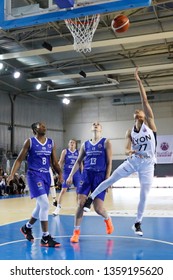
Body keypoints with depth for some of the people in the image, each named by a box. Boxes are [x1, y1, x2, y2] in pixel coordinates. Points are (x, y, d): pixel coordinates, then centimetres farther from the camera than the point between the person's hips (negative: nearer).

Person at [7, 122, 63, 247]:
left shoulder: (51, 143, 9)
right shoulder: (30, 142, -4)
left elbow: (54, 162, 13)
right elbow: (19, 159, -2)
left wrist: (60, 173, -3)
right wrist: (12, 174, -13)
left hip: (46, 175, 6)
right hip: (34, 175, -6)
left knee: (40, 206, 16)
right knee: (45, 205, -17)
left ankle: (27, 227, 41)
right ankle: (45, 238, -7)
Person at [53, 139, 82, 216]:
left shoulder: (78, 152, 6)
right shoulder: (65, 151, 0)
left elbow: (80, 163, 11)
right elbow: (60, 162, 2)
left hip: (76, 173, 3)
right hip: (67, 173, -3)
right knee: (63, 190, -7)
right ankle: (58, 207, -2)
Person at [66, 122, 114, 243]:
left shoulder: (106, 142, 2)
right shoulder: (85, 144, 13)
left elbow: (109, 162, -4)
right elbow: (78, 161, 16)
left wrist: (107, 179, -12)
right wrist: (71, 175, 6)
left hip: (100, 176, -3)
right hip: (86, 175, 3)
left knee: (98, 208, -4)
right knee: (81, 203, -8)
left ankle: (107, 219, 30)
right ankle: (76, 232, 4)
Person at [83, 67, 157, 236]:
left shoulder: (150, 124, -3)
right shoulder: (130, 132, 5)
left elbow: (145, 101, -10)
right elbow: (126, 150, -2)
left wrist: (138, 81, -14)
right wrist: (129, 152, -28)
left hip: (147, 164, -2)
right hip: (132, 161, 2)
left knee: (144, 195, 0)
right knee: (111, 180, -1)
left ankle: (137, 223, 16)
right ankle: (90, 198, 16)